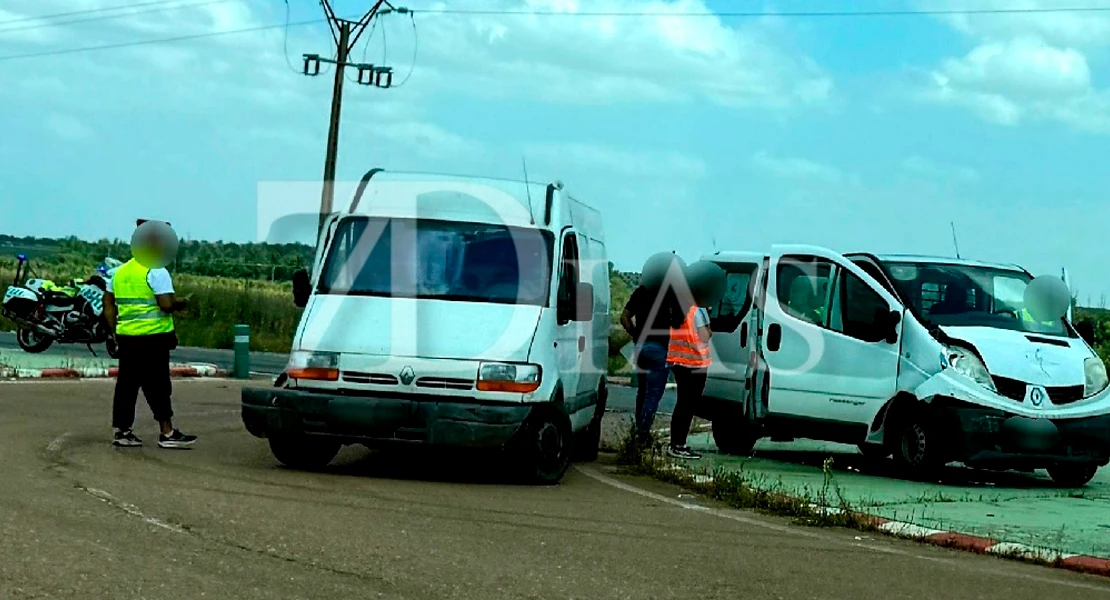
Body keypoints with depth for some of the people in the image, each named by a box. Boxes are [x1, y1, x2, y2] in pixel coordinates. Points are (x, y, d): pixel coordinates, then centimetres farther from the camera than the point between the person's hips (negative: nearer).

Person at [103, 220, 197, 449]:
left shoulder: (120, 271, 14)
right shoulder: (156, 272, -11)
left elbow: (108, 303, 17)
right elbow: (167, 304, -19)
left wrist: (115, 331, 20)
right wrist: (181, 303, 0)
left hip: (126, 336, 7)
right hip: (153, 336, -7)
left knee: (127, 384, 10)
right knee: (157, 385, -3)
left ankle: (121, 431, 11)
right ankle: (167, 433, 0)